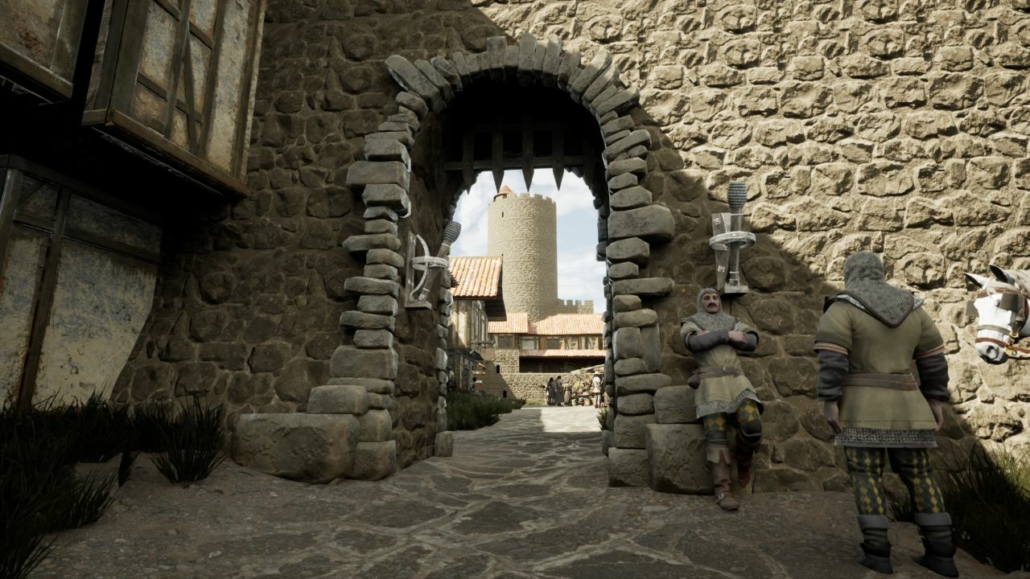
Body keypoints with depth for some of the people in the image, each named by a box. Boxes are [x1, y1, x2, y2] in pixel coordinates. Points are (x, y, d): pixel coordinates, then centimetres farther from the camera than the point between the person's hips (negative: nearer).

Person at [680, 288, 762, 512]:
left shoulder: (732, 321, 22)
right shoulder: (690, 322, 13)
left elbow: (752, 342, 4)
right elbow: (694, 342, -10)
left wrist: (713, 335, -4)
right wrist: (726, 335, -8)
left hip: (736, 380, 3)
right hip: (710, 383, -3)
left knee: (752, 426, -18)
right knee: (716, 435, -12)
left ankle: (743, 460, 12)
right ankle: (723, 490, -9)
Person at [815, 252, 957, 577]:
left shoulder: (842, 308, -8)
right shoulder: (910, 308, 8)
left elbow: (831, 358, -17)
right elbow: (932, 356, 11)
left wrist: (829, 402, -16)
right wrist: (934, 401, 16)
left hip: (862, 405, -4)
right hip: (904, 404, 5)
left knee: (866, 475, 3)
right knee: (918, 475, 13)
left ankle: (877, 552, 1)